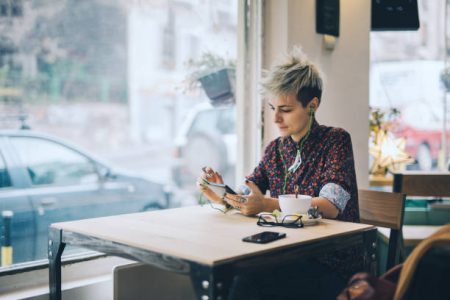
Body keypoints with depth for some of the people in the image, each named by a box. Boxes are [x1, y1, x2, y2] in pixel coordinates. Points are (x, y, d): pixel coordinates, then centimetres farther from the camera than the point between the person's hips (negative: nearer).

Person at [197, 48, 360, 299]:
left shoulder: (336, 140, -8)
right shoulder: (275, 149, 9)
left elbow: (331, 206, -22)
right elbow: (247, 196, 4)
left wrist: (268, 205, -35)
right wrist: (222, 196, -20)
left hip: (334, 266, -5)